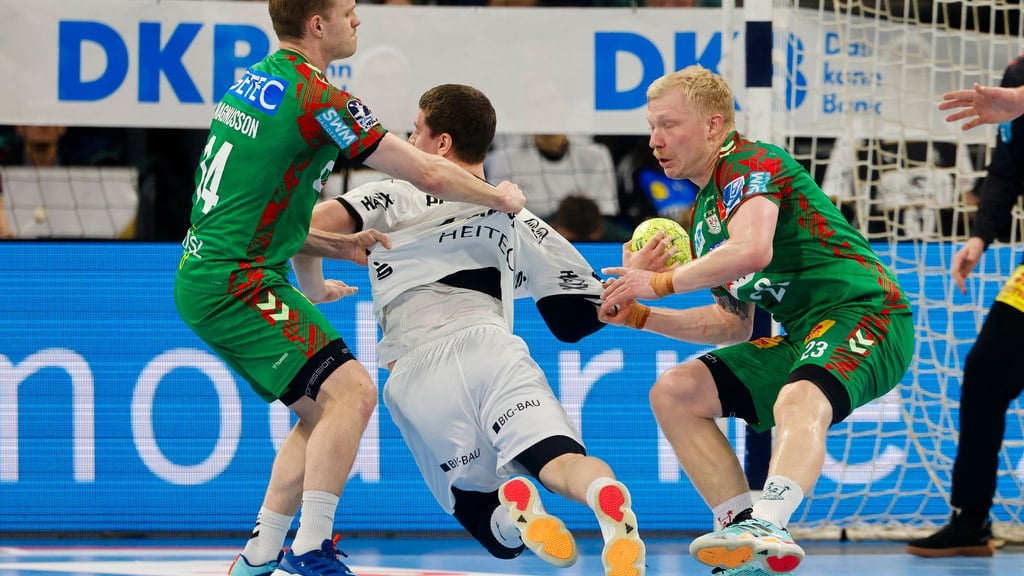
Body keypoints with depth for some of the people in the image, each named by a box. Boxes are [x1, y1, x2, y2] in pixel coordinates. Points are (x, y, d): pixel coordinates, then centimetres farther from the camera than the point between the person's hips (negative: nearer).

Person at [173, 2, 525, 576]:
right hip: (235, 284, -10)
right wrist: (501, 197, 5)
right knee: (351, 390, -16)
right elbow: (428, 174, -12)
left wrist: (339, 246, 18)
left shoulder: (254, 80, 14)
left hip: (205, 276, 10)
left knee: (325, 411, 14)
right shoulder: (318, 98, -15)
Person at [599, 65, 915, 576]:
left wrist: (662, 282, -15)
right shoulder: (703, 216, 20)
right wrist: (639, 315, 14)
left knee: (797, 403, -38)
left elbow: (753, 250, -27)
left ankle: (767, 525, -64)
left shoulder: (750, 162, -7)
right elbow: (735, 324, 24)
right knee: (673, 393, 2)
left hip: (864, 313, -10)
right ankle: (742, 526, -11)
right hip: (801, 338, 10)